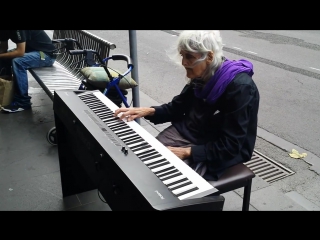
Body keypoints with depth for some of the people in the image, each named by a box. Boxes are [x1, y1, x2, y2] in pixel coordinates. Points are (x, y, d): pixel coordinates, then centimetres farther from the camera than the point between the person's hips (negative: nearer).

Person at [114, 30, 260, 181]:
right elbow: (177, 108, 9)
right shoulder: (201, 76, -5)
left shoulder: (240, 88, -26)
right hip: (189, 131, 7)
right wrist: (148, 111, -8)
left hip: (220, 153, -6)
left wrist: (187, 152, -26)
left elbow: (230, 147, -25)